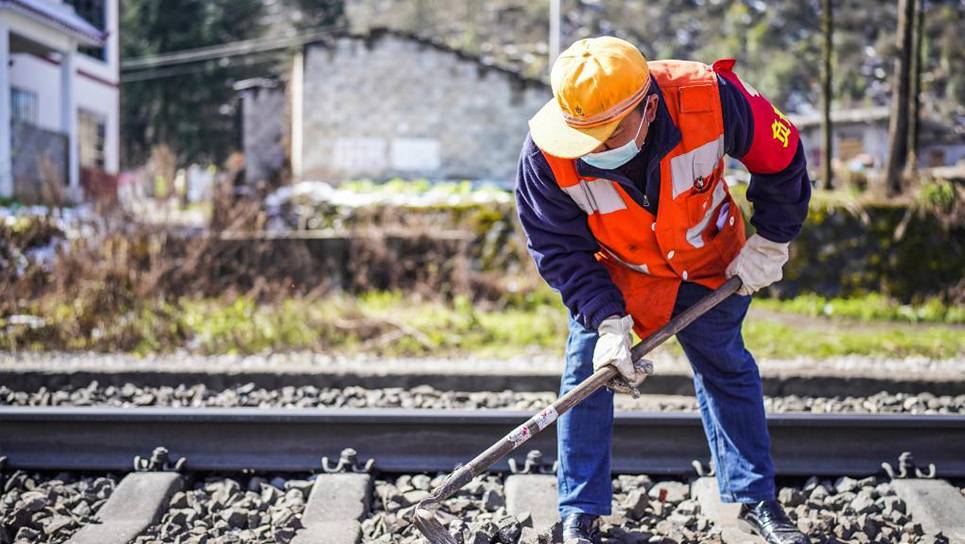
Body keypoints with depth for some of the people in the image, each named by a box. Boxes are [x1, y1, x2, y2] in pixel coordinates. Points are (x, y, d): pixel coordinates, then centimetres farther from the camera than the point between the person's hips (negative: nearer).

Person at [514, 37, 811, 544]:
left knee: (726, 368, 10)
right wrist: (607, 320, -30)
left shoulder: (711, 98, -37)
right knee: (587, 371, -8)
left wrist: (769, 244, -10)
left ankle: (755, 498, 26)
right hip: (611, 269, 0)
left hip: (707, 263, 1)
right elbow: (559, 248, -22)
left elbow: (780, 158, -17)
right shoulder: (547, 152, -34)